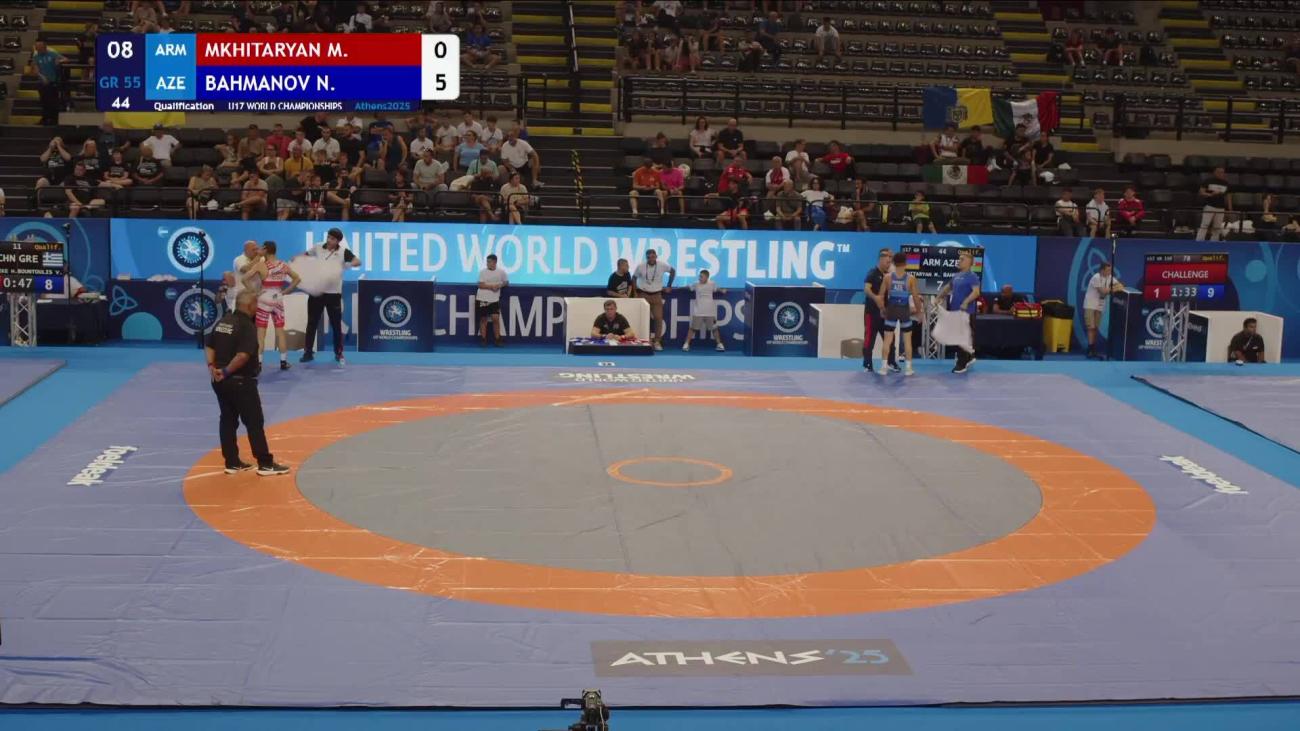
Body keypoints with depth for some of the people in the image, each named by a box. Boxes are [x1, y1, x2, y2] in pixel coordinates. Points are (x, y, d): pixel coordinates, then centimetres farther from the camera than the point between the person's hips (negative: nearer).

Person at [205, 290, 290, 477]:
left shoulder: (222, 322, 9)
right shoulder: (247, 326, -17)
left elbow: (209, 346, 11)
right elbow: (243, 355, -27)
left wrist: (212, 366, 1)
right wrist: (227, 371, -17)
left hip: (220, 381, 8)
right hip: (240, 381, -8)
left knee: (228, 420, 14)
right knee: (255, 422, 0)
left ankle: (232, 462, 20)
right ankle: (265, 463, 5)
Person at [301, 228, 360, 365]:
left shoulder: (343, 252, -9)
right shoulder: (318, 248, 0)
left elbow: (358, 262, -19)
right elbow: (305, 255, 18)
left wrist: (348, 264, -40)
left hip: (334, 293, -2)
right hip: (316, 291, 2)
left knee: (336, 325, 4)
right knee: (312, 323, 6)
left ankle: (339, 354, 15)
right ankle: (308, 352, 13)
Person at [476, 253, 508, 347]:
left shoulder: (501, 272, 0)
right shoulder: (482, 271, -4)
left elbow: (506, 282, 13)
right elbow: (481, 285, -10)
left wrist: (500, 285, -7)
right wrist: (491, 286, -20)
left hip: (494, 300, 1)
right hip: (482, 299, -1)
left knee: (496, 318, -7)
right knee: (483, 319, 5)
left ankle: (497, 339, 4)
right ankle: (483, 339, 14)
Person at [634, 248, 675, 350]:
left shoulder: (663, 265, -13)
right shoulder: (640, 266, -14)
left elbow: (673, 271, 6)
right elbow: (634, 278, 1)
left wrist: (669, 286, 5)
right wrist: (635, 292, -3)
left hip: (656, 295, 1)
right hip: (643, 294, -1)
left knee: (658, 318, -2)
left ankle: (657, 342, 6)